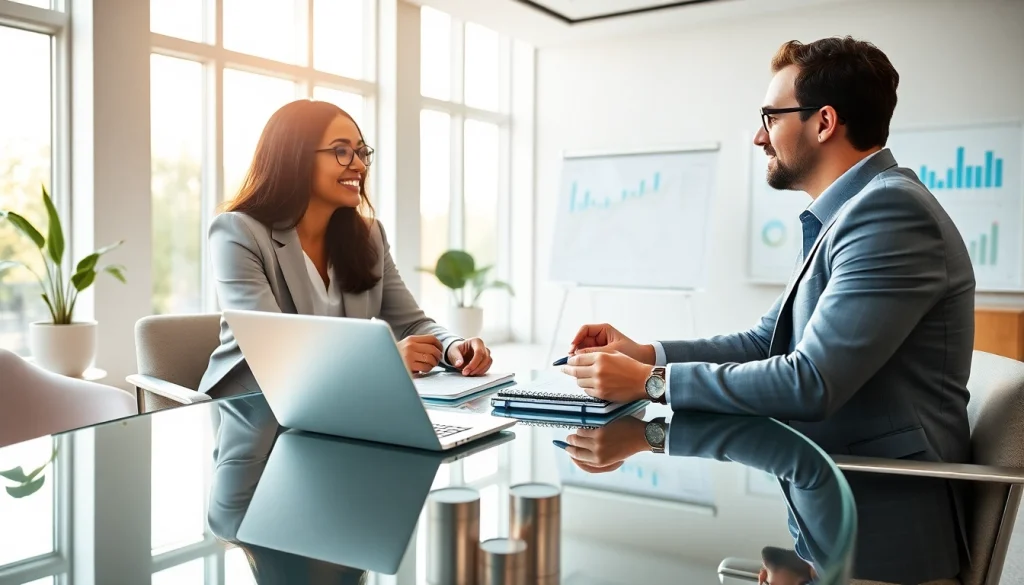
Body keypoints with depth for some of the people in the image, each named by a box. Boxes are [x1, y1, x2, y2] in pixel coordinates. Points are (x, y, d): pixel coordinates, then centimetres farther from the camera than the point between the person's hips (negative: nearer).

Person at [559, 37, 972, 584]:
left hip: (882, 529, -8)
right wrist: (644, 352, 0)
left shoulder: (891, 210, -20)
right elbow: (764, 342, 13)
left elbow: (810, 383, -26)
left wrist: (652, 382, -20)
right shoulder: (845, 215, 12)